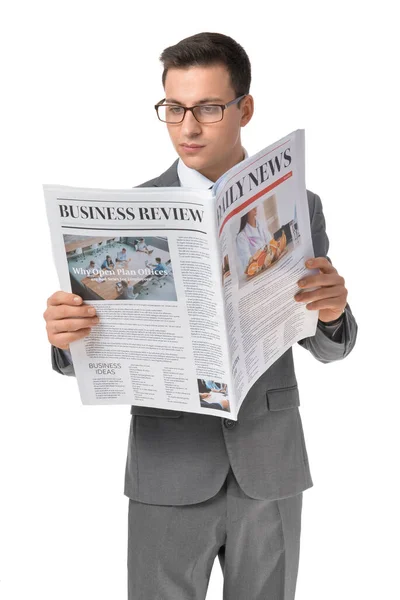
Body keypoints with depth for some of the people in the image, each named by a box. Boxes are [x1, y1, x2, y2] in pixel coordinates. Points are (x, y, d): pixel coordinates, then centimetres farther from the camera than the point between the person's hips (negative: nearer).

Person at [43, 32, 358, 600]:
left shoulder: (299, 207, 2)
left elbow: (328, 345, 4)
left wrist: (332, 312, -19)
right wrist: (66, 337, -25)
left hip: (271, 467, 1)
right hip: (171, 473, -1)